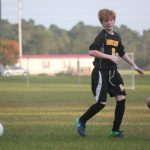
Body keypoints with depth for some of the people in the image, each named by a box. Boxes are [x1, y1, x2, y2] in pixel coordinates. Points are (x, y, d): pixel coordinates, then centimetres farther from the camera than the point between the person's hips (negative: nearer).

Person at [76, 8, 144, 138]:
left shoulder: (117, 37, 12)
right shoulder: (102, 36, -11)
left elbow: (122, 53, 27)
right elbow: (92, 51, -23)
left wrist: (134, 66, 28)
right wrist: (109, 57, -22)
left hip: (113, 72, 7)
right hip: (101, 72, -7)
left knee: (121, 98, -3)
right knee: (102, 103, -8)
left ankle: (115, 130, 6)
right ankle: (81, 121, 14)